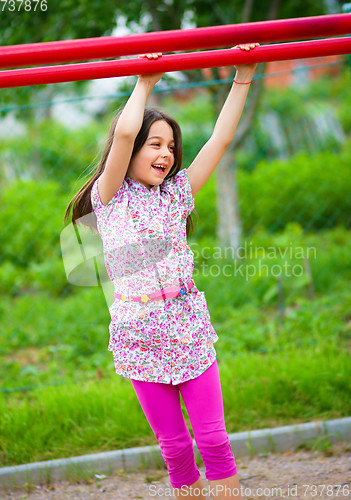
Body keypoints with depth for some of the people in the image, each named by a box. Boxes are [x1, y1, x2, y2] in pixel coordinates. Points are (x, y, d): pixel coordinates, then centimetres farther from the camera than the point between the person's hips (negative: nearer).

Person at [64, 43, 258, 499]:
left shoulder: (177, 193, 9)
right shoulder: (110, 197, -1)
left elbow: (221, 139, 5)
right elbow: (124, 132, -16)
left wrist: (241, 81, 3)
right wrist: (144, 84, -5)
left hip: (190, 330, 2)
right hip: (140, 337, -2)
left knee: (213, 440, -1)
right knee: (174, 447, 5)